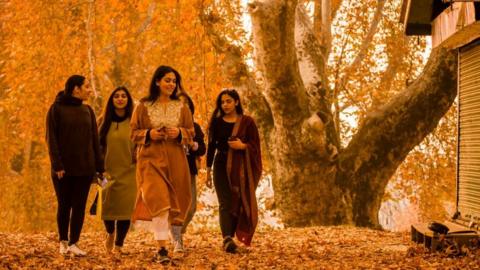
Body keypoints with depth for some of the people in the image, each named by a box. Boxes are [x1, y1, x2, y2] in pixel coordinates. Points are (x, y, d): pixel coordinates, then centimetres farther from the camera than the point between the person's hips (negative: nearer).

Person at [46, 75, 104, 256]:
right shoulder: (56, 109, -2)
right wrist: (57, 165, -15)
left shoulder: (87, 111, 11)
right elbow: (51, 139, -6)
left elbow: (95, 140, 10)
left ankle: (73, 243, -1)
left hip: (85, 167, 3)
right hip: (63, 168, -3)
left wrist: (99, 167, 4)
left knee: (79, 205, -2)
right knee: (64, 205, 3)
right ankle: (63, 241, 17)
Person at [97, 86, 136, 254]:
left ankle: (119, 245, 8)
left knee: (124, 208, -4)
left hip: (128, 172, -1)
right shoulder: (103, 121, 6)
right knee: (107, 206, -2)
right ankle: (110, 233, 29)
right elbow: (96, 144, 10)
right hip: (108, 170, 1)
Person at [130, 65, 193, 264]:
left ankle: (161, 241, 23)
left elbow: (191, 134, 10)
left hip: (175, 161, 3)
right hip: (151, 160, -3)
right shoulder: (143, 107, 4)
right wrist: (149, 134, -13)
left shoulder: (182, 108, 9)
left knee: (171, 203, 6)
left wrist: (179, 133, -10)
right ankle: (162, 249, -19)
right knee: (158, 201, -17)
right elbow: (134, 133, 6)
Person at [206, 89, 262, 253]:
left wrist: (242, 145, -18)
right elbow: (211, 147, 11)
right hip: (221, 166, 0)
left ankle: (231, 237, 12)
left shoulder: (247, 122, 3)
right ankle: (227, 239, -25)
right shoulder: (216, 122, 8)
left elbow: (255, 146, 2)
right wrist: (208, 171, 10)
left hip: (241, 167, 0)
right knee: (225, 203, -12)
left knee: (239, 203, 0)